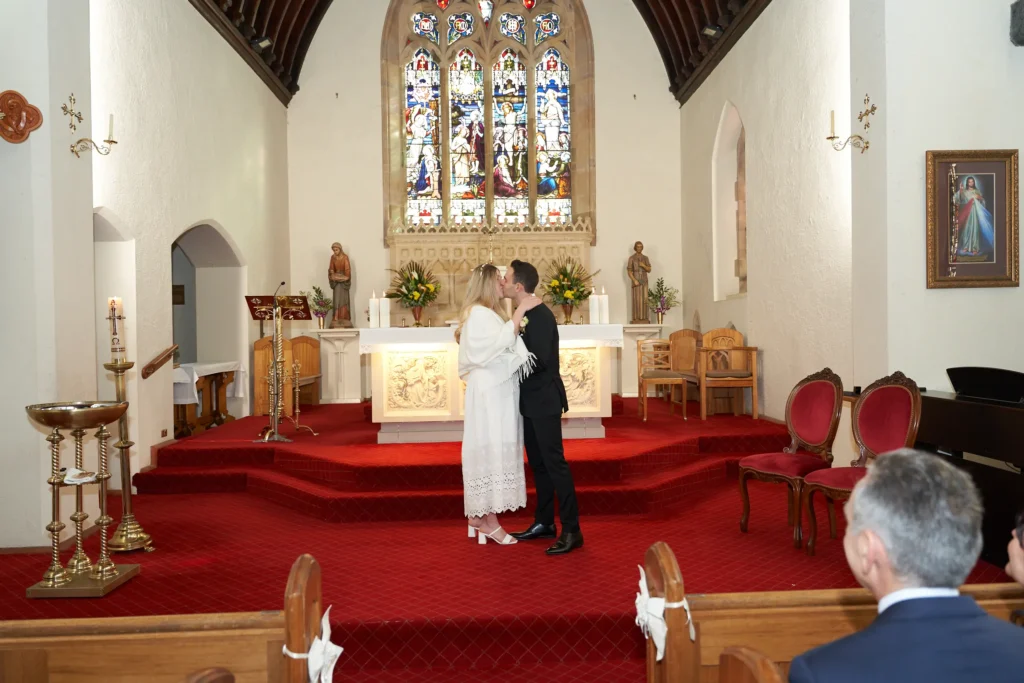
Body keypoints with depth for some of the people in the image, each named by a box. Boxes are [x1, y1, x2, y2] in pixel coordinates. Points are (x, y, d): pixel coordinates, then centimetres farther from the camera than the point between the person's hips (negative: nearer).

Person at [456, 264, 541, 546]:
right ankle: (488, 519, -2)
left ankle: (479, 515, 15)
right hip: (489, 392, -10)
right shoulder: (479, 314, -12)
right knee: (491, 450, -8)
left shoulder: (488, 314, 20)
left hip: (497, 391, 10)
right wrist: (520, 311, -20)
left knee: (492, 451, 10)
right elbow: (503, 341, -25)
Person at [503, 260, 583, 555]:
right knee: (538, 463, 15)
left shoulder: (541, 315, -18)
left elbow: (539, 360, -25)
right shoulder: (525, 314, 11)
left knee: (554, 462, -5)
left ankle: (571, 531, 1)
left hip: (544, 401, -10)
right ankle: (544, 522, 27)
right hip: (531, 401, 10)